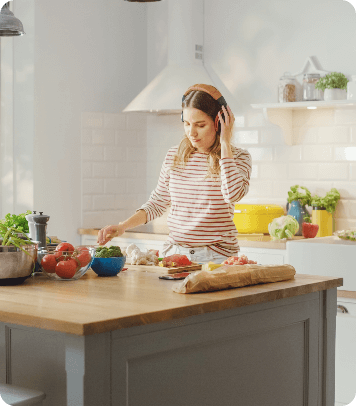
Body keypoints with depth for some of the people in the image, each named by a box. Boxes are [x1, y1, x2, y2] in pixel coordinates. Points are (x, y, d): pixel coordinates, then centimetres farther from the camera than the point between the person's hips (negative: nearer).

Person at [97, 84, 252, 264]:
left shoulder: (238, 157, -1)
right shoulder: (174, 155, 10)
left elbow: (233, 194, -22)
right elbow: (158, 202, 19)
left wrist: (225, 143, -13)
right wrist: (123, 226, 5)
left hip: (216, 256, -4)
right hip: (174, 253, 4)